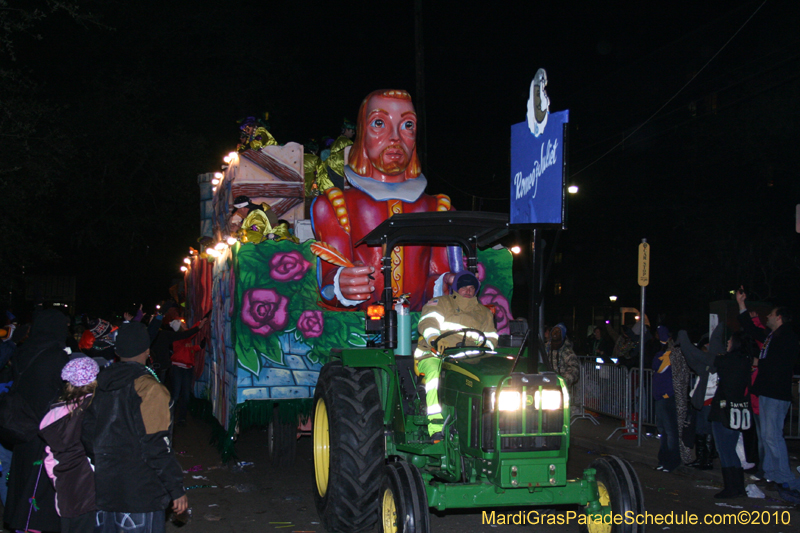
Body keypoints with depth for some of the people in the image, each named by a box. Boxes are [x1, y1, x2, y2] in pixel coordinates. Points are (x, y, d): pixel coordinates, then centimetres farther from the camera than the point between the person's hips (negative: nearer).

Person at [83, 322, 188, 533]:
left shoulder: (99, 383, 6)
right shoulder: (148, 388, -14)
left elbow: (87, 435, 10)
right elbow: (156, 446, -16)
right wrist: (177, 489, -11)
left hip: (102, 490, 7)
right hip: (140, 493, -6)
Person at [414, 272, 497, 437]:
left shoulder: (484, 313, 24)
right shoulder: (439, 304, 12)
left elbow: (491, 338, 18)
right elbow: (428, 323, -7)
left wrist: (484, 346, -8)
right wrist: (434, 339, -30)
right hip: (433, 355, -2)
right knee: (435, 373, -38)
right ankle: (436, 427, -41)